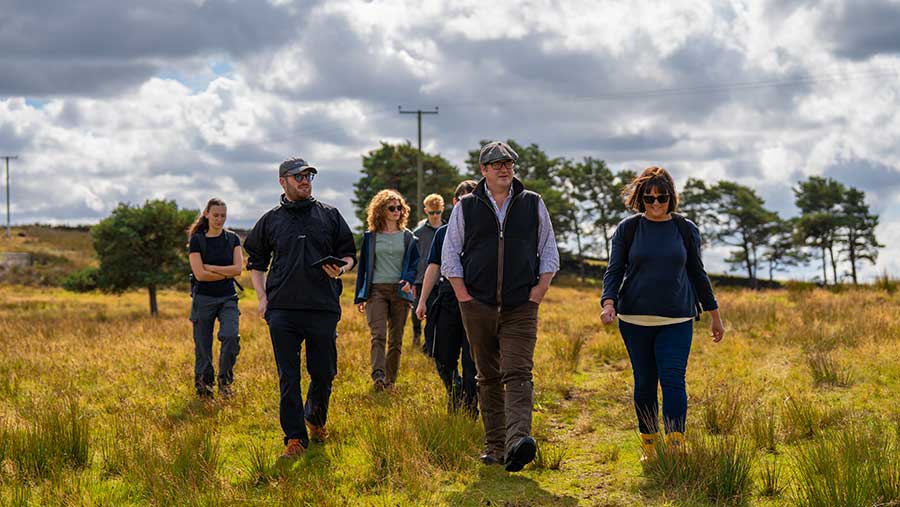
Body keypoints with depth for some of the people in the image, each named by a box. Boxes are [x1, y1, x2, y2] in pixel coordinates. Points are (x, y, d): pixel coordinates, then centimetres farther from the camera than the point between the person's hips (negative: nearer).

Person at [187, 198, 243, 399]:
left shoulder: (232, 239, 7)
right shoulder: (197, 240, -2)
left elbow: (238, 269, -5)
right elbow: (199, 274, -12)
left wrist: (210, 267, -10)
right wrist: (226, 273, -7)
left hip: (228, 298, 2)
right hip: (203, 298, -1)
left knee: (230, 336, -20)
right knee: (203, 345, 2)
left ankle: (224, 379, -3)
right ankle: (203, 387, 17)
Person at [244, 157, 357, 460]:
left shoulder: (330, 215, 10)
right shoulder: (271, 220, 11)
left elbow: (349, 255, 14)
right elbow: (256, 262, 19)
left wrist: (340, 268, -9)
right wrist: (262, 297, 7)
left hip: (323, 307, 0)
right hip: (282, 310, 0)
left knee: (323, 372, 5)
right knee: (288, 378, -1)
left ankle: (316, 418, 33)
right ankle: (295, 438, 4)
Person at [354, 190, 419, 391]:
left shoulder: (407, 236, 11)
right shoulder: (370, 237, 8)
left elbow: (414, 263, 10)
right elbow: (363, 267, 11)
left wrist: (408, 280, -12)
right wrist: (359, 297, 8)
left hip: (400, 291, 2)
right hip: (376, 290, -2)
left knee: (396, 339, 3)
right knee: (378, 335, -17)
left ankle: (390, 379, 11)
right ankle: (378, 376, -28)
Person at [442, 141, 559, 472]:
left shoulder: (533, 204, 9)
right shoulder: (466, 207, 7)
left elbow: (549, 253, 13)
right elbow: (449, 255, 8)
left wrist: (538, 292, 1)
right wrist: (463, 296, -1)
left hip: (521, 308, -1)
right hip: (478, 306, 1)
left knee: (518, 374, -15)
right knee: (488, 378, 7)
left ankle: (518, 440, -30)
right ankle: (494, 445, 13)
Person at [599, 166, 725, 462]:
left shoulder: (685, 230, 7)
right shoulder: (628, 229, 4)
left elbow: (697, 273, 14)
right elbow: (614, 270, 4)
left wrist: (714, 314, 16)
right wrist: (608, 303, -14)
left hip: (677, 319, -1)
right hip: (635, 318, 1)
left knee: (673, 380, -12)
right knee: (644, 382, 7)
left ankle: (676, 445, -15)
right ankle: (648, 444, 19)